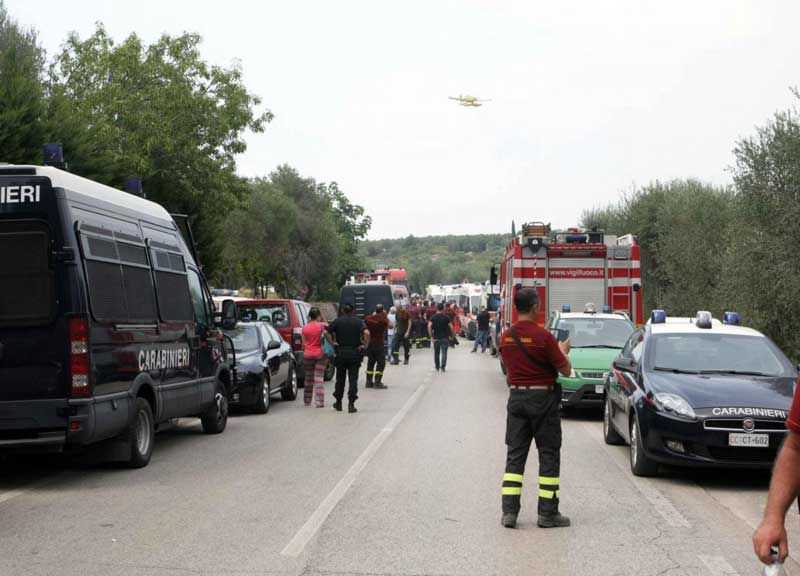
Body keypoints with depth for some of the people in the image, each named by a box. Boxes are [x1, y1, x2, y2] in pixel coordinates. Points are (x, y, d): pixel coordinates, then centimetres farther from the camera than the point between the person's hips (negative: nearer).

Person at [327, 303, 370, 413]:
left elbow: (327, 332, -8)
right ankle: (351, 404, -8)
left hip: (341, 353, 1)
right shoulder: (358, 322, -1)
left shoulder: (337, 321, 2)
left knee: (340, 379, 13)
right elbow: (366, 333, -17)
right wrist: (365, 345, -7)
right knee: (353, 379, 0)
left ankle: (338, 403, 23)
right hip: (355, 353, -1)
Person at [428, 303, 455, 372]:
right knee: (444, 353, -1)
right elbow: (451, 327, -9)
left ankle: (437, 367, 21)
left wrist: (431, 336, -9)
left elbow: (429, 326, -12)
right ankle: (443, 367, -12)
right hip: (445, 338, -2)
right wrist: (453, 335, 4)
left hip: (436, 338, 2)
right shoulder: (446, 317, -3)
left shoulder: (433, 317, 0)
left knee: (436, 353, 14)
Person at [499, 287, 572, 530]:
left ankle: (509, 511, 4)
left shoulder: (506, 337, 1)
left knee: (515, 454, 9)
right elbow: (566, 371, -11)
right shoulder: (543, 336, -16)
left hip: (516, 397, 5)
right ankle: (548, 513, 7)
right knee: (549, 455, 5)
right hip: (542, 398, -5)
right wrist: (563, 351, 9)